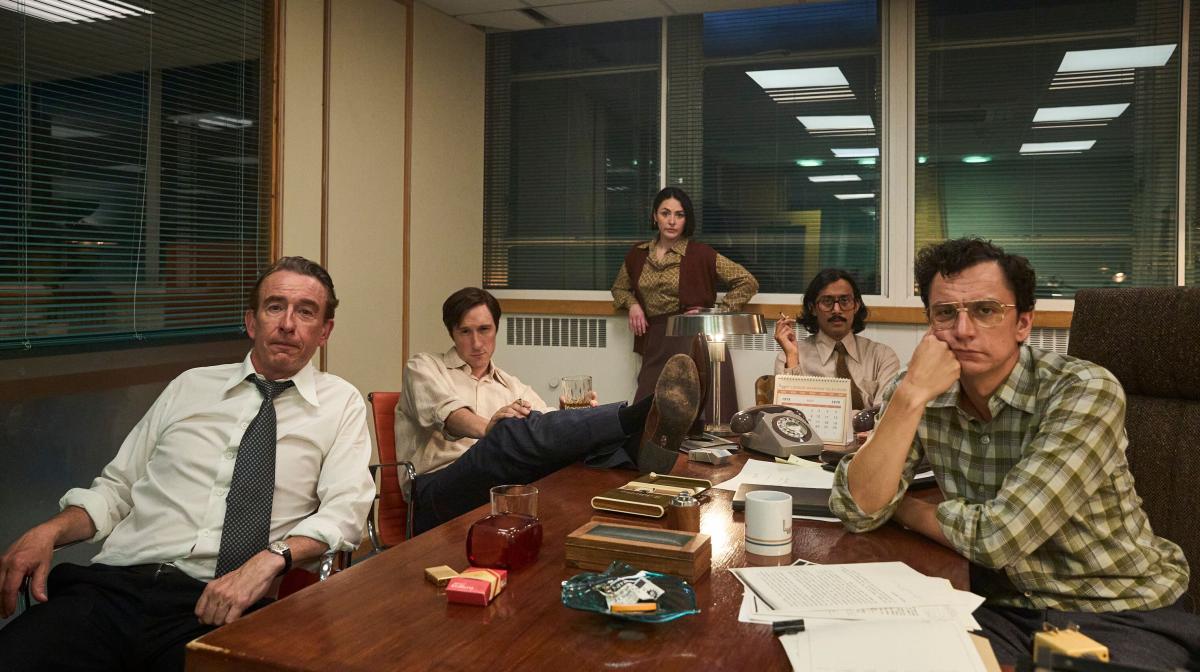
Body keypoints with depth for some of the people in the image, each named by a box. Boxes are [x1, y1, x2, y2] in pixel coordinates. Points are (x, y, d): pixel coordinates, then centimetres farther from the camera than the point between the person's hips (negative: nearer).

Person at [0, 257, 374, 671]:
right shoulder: (189, 387, 17)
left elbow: (344, 512, -3)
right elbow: (117, 487, 19)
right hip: (117, 584, 3)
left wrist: (271, 559, -20)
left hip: (221, 606, -2)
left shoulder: (341, 403, 8)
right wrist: (49, 531, -1)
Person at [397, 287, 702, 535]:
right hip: (439, 490, -4)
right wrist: (489, 428, -30)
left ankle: (647, 444, -55)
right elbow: (449, 414, -8)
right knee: (517, 431, -33)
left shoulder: (512, 386, 29)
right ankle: (639, 416, -50)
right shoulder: (424, 367, 15)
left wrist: (586, 419, -10)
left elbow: (554, 427, 14)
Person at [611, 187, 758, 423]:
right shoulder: (638, 254, 10)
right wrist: (632, 305, 7)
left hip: (695, 343, -4)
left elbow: (748, 282, 0)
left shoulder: (700, 254, -3)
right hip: (655, 346, 4)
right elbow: (619, 288, 28)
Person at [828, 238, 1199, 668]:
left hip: (1121, 614, -1)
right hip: (1004, 609, 2)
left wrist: (904, 507, -9)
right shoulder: (916, 394, -6)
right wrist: (910, 397, -24)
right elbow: (859, 512, -16)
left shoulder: (1086, 393, -20)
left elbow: (996, 536, -26)